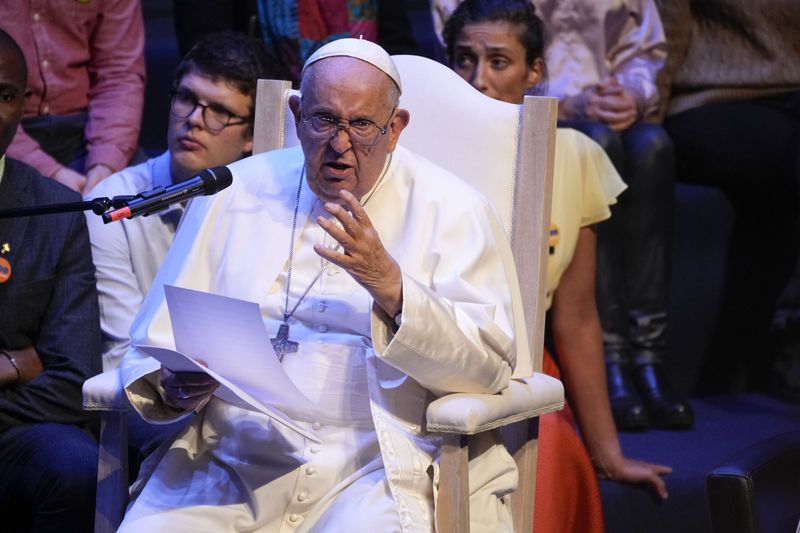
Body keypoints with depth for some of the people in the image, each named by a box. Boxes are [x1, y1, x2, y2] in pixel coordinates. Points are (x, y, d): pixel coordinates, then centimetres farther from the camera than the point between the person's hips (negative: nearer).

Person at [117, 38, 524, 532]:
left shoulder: (451, 209, 5)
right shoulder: (235, 193, 14)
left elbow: (490, 366, -6)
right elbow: (158, 341, 14)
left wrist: (390, 284, -18)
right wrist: (175, 387, -9)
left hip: (382, 467, -3)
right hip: (233, 460, 3)